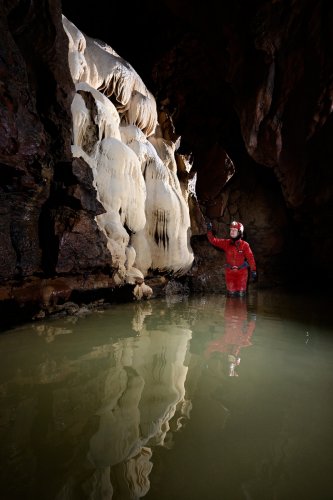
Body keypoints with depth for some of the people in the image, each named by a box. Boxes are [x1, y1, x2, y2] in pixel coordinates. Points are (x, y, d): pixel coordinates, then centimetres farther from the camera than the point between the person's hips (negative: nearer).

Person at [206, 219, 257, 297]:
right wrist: (209, 230, -19)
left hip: (241, 271, -2)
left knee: (241, 293, 6)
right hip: (230, 271, 2)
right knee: (231, 293, 9)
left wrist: (253, 271, -10)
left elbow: (250, 258, -10)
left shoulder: (244, 245, -13)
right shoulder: (226, 243, -4)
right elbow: (213, 240, -6)